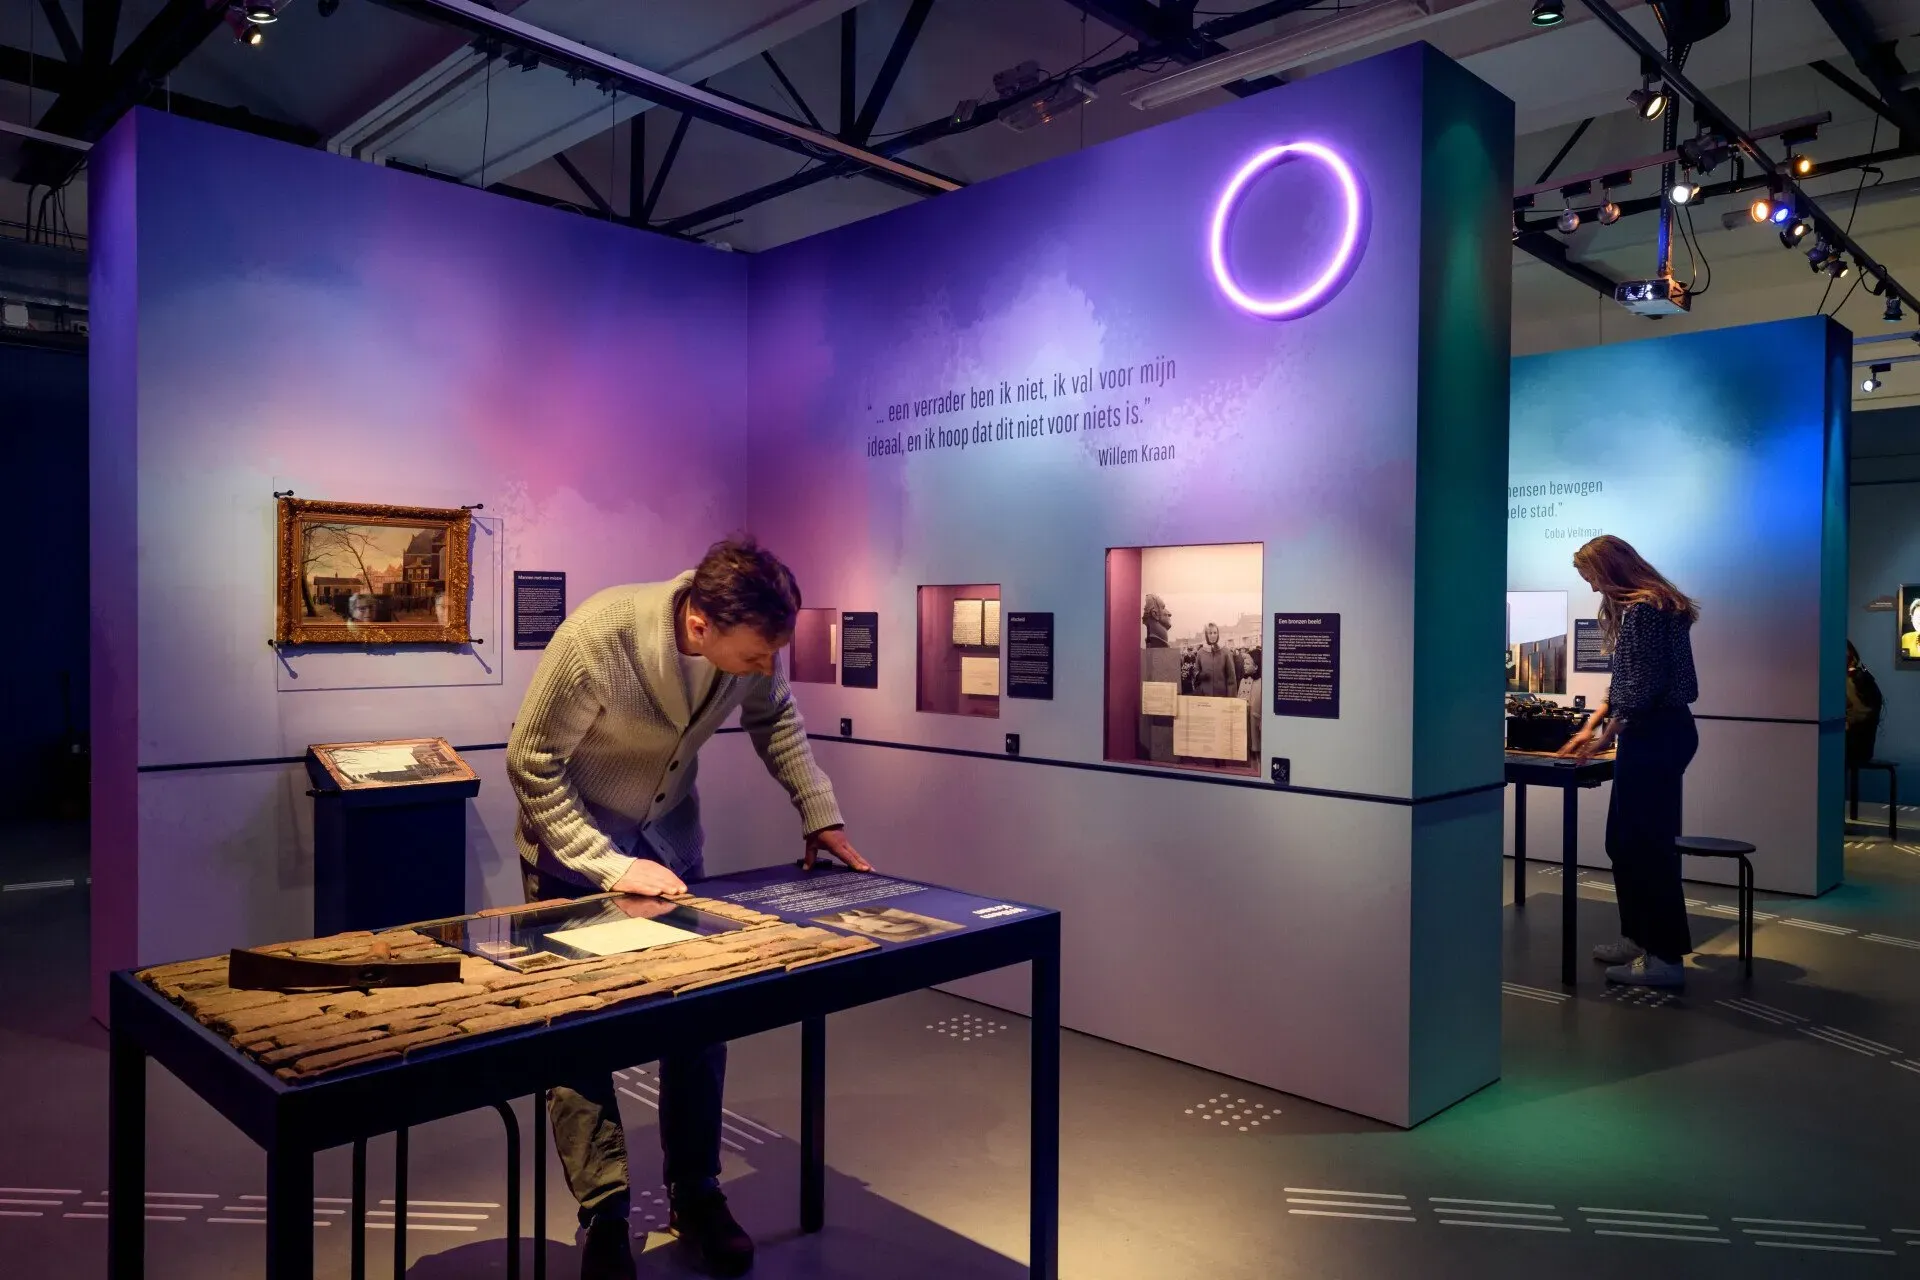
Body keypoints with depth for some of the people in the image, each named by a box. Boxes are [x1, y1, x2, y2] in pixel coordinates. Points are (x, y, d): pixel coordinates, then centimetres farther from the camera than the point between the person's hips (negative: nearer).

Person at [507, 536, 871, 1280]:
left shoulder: (746, 639, -21)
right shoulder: (596, 639, -35)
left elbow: (773, 716, 1)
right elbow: (530, 764, -24)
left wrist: (820, 813, -5)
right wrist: (609, 867, -28)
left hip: (669, 832, 4)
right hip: (574, 837, -4)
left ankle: (695, 1195, 21)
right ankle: (604, 1216, 12)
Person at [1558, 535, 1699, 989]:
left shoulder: (1643, 609, -15)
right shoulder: (1644, 606, 18)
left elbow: (1644, 687, -19)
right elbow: (1625, 681, 21)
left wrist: (1607, 735, -9)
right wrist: (1590, 726, 18)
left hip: (1656, 737, -11)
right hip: (1655, 735, 11)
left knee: (1649, 845, -6)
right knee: (1625, 842, 16)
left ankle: (1668, 957, 1)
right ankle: (1639, 937, 25)